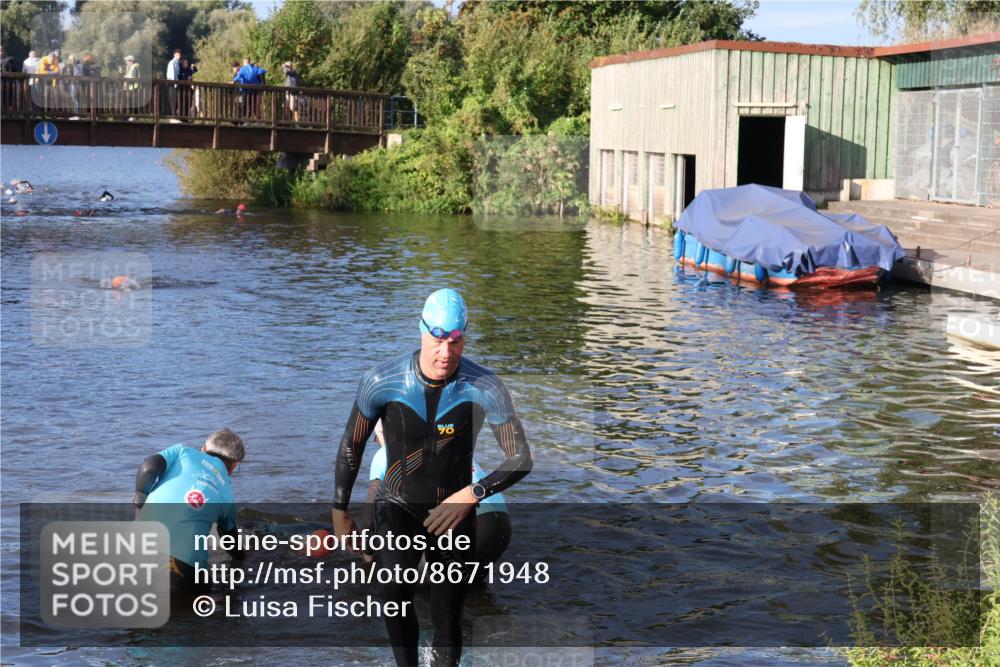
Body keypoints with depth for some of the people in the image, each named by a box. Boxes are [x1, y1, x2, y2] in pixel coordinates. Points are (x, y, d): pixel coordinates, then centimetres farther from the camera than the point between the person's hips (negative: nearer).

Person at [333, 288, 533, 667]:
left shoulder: (484, 388, -19)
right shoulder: (382, 381, -17)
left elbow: (521, 460, -17)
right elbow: (351, 447, -1)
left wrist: (472, 494, -32)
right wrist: (339, 513, 3)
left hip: (453, 514, 1)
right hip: (397, 507, -1)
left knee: (448, 623, 8)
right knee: (396, 582, -31)